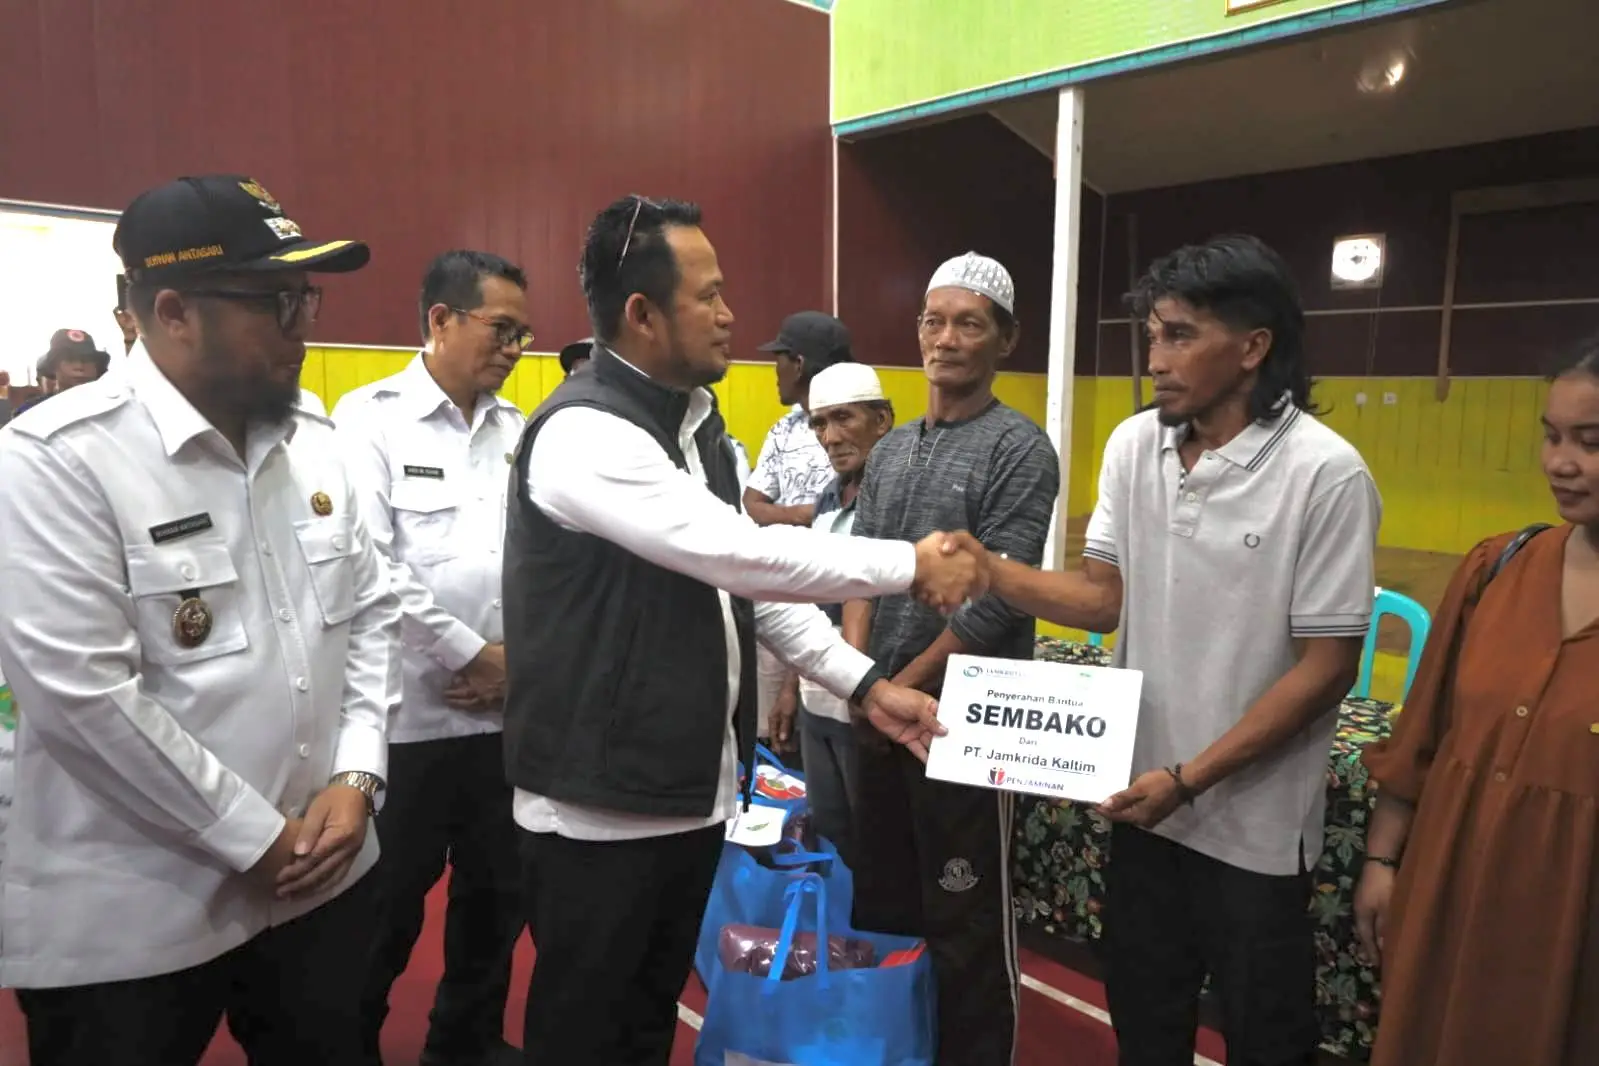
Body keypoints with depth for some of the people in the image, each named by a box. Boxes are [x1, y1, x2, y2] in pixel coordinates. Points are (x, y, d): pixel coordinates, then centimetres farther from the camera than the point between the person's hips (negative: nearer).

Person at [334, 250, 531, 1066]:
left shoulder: (518, 430, 8)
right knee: (387, 904, 10)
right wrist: (469, 655, -11)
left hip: (508, 708, 5)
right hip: (409, 710, -4)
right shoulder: (370, 416, -6)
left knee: (497, 892, 16)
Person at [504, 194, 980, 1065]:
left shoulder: (698, 424, 9)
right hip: (601, 808, -8)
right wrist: (911, 566, -18)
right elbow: (739, 553, -28)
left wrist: (865, 685, 0)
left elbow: (748, 575, 9)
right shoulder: (582, 433, -20)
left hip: (694, 790, 8)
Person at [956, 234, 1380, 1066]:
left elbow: (1327, 666, -16)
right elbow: (1104, 599, 2)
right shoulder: (1132, 445, -2)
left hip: (1254, 827, -4)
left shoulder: (1325, 474, -18)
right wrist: (987, 570, -13)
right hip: (1141, 800, 5)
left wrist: (1188, 780, -18)